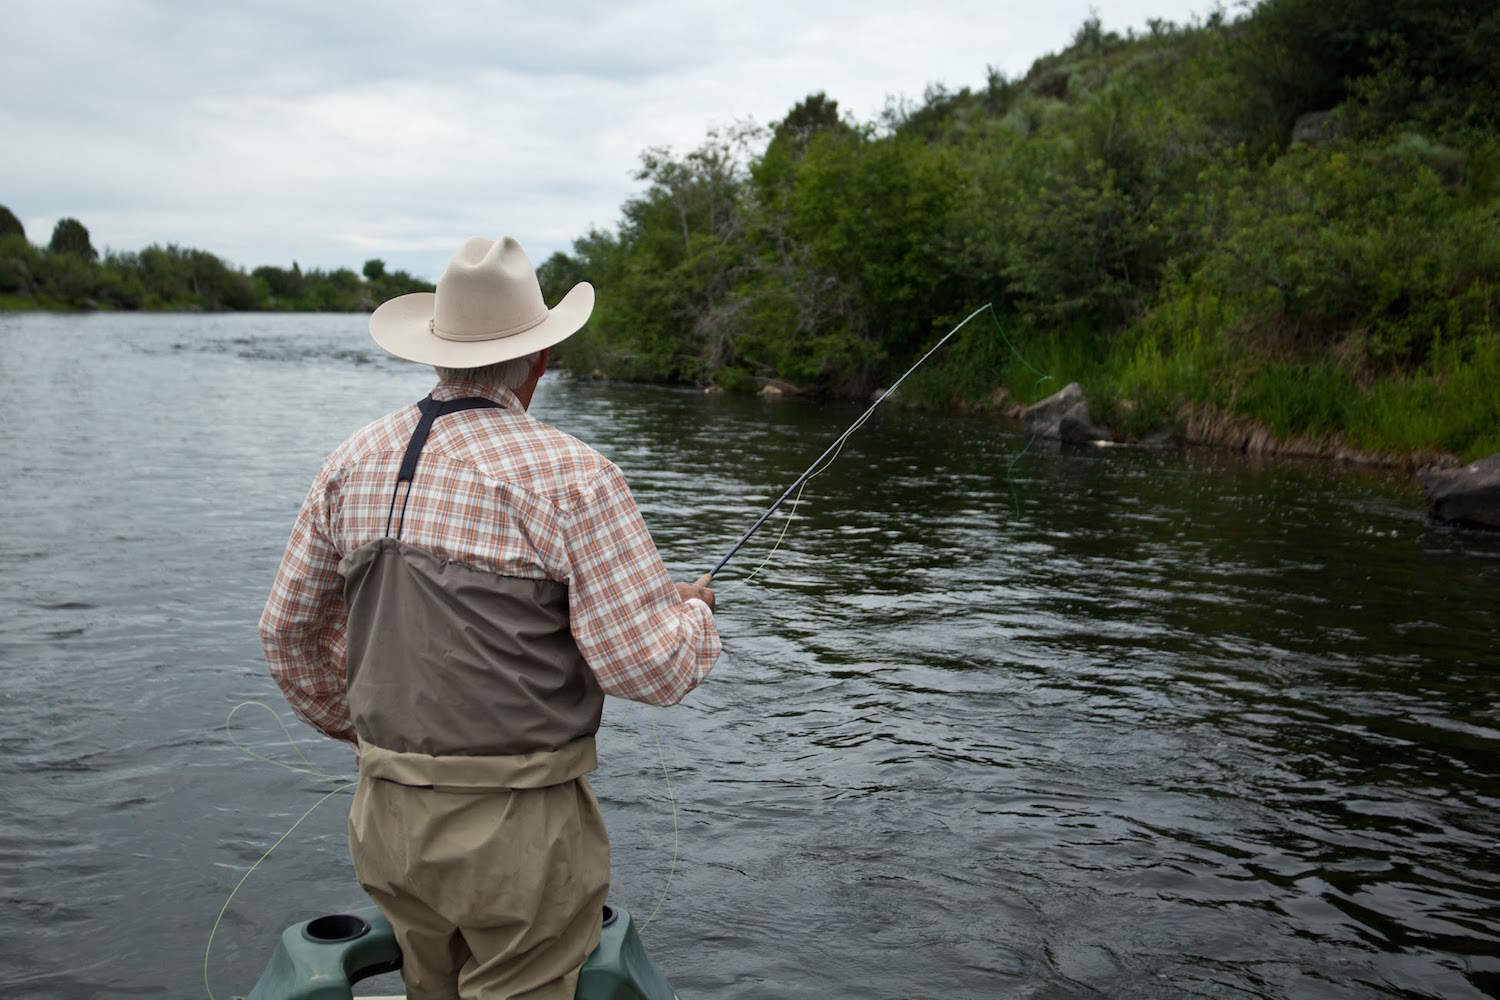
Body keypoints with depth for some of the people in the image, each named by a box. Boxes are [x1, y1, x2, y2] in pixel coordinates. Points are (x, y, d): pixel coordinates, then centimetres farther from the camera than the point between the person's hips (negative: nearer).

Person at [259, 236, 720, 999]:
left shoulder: (355, 462, 3)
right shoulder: (567, 476, -15)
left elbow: (288, 626, 13)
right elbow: (649, 666, -18)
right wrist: (694, 613, 3)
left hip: (389, 815, 6)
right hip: (516, 828, -6)